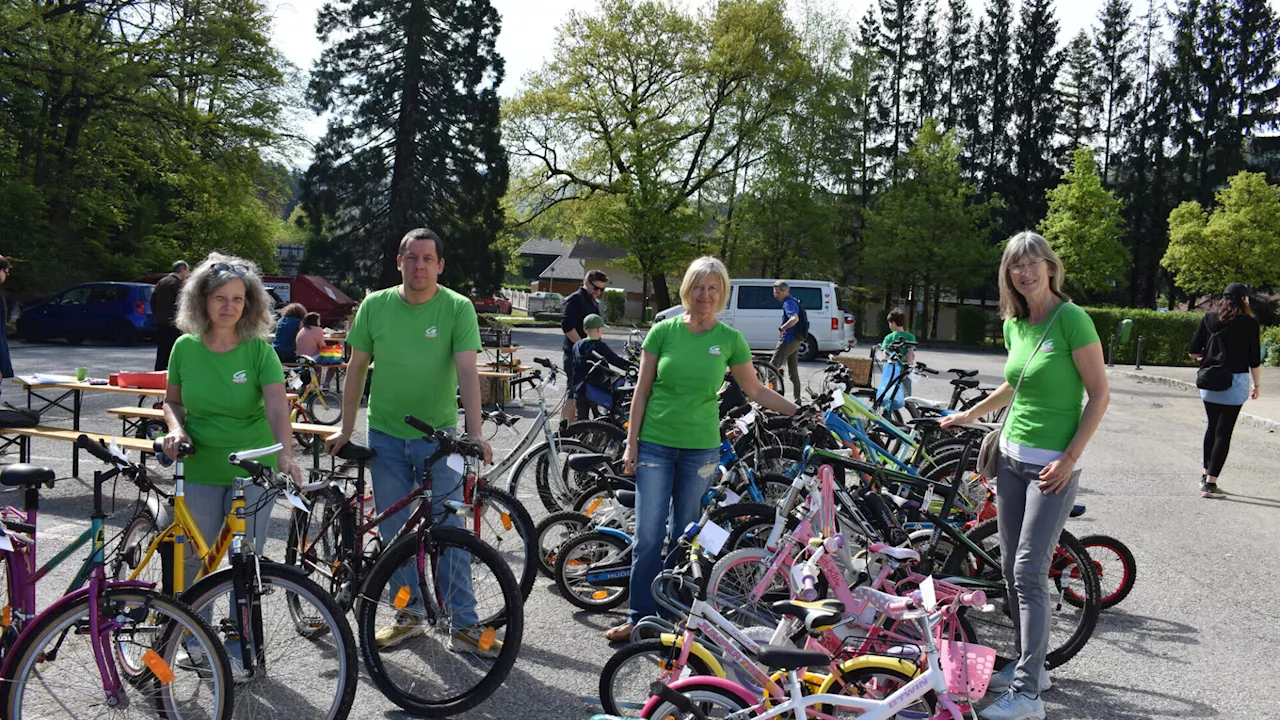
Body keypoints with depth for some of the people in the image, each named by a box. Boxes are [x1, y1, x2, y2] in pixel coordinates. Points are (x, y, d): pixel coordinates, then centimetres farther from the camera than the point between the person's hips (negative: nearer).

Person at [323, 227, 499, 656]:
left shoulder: (457, 308, -7)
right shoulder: (375, 305, 1)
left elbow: (467, 371, -15)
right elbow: (356, 367, 8)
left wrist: (475, 432, -26)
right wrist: (346, 428, 8)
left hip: (438, 436, -3)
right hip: (385, 435, 3)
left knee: (448, 532, -1)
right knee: (394, 531, 10)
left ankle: (465, 626, 7)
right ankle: (410, 616, 25)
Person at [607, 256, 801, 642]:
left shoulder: (730, 339, 1)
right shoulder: (664, 330, -2)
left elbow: (756, 391, 10)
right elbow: (642, 390, 1)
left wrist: (800, 412, 3)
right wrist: (631, 443, -1)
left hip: (700, 449, 1)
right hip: (655, 444, -1)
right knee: (648, 536, -1)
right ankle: (641, 616, 10)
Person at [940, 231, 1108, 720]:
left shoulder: (1071, 319, -13)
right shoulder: (1014, 325, 7)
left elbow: (1099, 395, -12)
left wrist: (1069, 458, -18)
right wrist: (967, 415, 30)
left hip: (1053, 464, -7)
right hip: (1012, 457, 7)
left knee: (1029, 573, -10)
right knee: (1012, 569, 11)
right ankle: (1029, 665, 25)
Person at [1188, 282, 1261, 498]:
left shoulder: (1209, 318, 3)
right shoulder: (1249, 323, -6)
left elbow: (1193, 352, 2)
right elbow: (1254, 359, -4)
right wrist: (1257, 384, 8)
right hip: (1236, 381, -4)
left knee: (1212, 427, 20)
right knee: (1223, 432, 0)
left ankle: (1205, 474, 27)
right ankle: (1210, 483, -1)